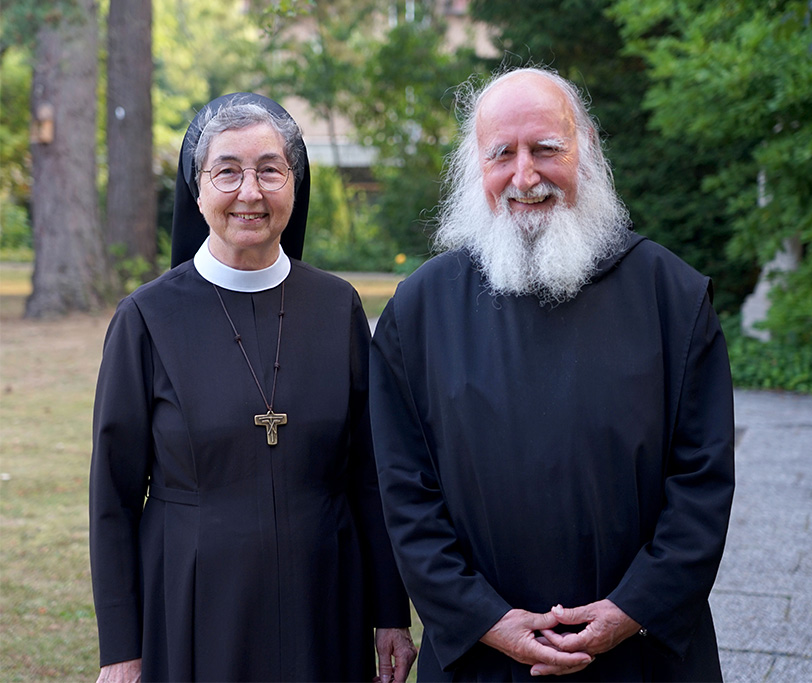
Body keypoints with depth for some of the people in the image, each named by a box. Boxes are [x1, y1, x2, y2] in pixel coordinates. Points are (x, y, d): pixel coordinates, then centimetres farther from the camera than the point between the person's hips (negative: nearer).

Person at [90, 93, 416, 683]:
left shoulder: (338, 307, 0)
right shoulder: (149, 317, -7)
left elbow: (369, 475, 4)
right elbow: (115, 495, -4)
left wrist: (392, 613, 3)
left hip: (323, 603, 2)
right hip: (193, 610, -2)